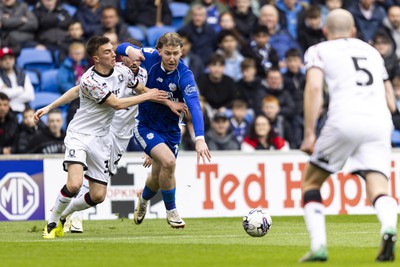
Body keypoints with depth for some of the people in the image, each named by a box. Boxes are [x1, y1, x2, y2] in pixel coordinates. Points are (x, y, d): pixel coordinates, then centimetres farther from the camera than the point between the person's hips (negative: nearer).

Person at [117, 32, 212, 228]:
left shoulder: (184, 76, -25)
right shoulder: (150, 58, -17)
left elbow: (194, 107, -37)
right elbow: (121, 48, -1)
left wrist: (200, 139, -52)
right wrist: (130, 50, -28)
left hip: (170, 129, 1)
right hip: (146, 125, -1)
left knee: (158, 178, 16)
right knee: (168, 161, -26)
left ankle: (143, 199, 54)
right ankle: (171, 211, -4)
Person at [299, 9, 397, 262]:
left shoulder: (319, 51, 15)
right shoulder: (372, 51, 28)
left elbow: (314, 88, -4)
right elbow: (391, 103, 26)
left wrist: (309, 133, -6)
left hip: (345, 120, -3)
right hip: (380, 123, 3)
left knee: (311, 182, 15)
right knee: (378, 189, -6)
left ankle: (319, 245, 2)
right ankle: (389, 228, -39)